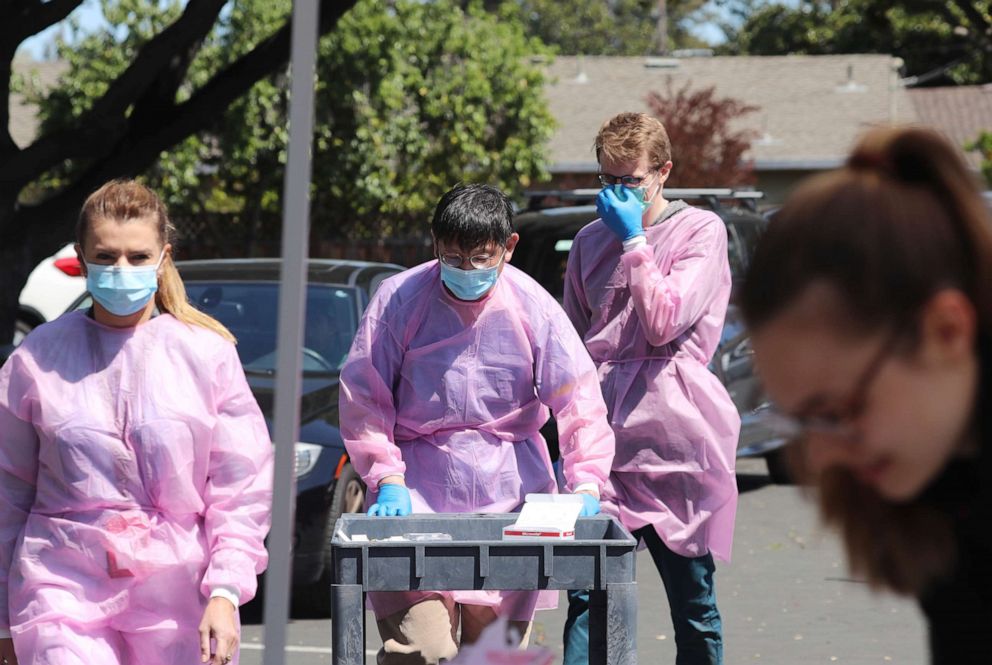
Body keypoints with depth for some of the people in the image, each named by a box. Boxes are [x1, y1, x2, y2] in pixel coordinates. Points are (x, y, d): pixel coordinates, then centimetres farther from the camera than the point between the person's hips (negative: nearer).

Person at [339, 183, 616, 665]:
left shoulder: (532, 307, -2)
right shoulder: (399, 299, -4)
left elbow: (578, 401, -2)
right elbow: (363, 399, 0)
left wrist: (587, 481, -16)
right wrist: (385, 477, -11)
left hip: (509, 489, 2)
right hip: (419, 487, -1)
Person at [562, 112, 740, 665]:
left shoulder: (700, 230, 1)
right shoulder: (591, 241, 15)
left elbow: (664, 322, -11)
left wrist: (633, 241, -8)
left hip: (674, 433, -3)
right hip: (605, 434, 4)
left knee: (693, 605, 4)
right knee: (589, 598, -5)